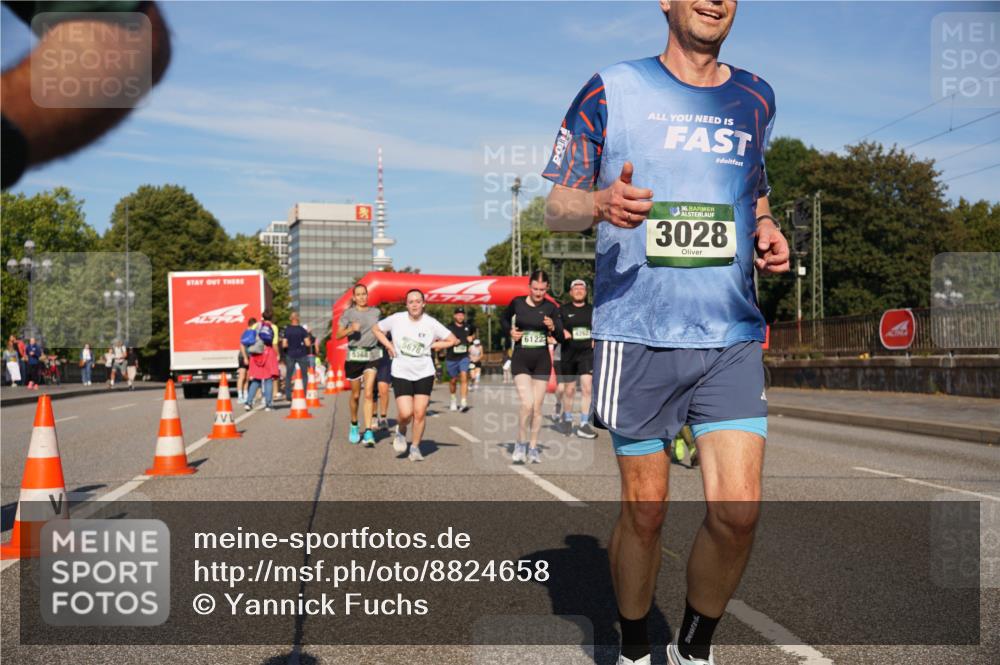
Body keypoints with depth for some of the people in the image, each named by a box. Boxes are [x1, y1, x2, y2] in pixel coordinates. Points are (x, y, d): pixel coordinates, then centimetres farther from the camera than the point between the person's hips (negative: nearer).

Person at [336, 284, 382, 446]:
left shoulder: (375, 312, 11)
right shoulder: (348, 313, 3)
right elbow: (338, 335, -1)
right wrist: (350, 329, -17)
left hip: (372, 355, 1)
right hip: (354, 355, -1)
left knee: (369, 394, -12)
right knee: (355, 395, 10)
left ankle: (368, 432, -14)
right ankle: (354, 425, 34)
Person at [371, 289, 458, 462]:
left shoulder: (431, 323, -5)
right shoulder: (396, 319, -5)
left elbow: (453, 340, 2)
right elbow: (376, 329, 11)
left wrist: (432, 345, -4)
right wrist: (389, 345, -1)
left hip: (424, 373, 1)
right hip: (401, 373, -1)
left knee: (420, 413, -3)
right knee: (405, 413, -13)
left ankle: (415, 447, 16)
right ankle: (401, 431, 21)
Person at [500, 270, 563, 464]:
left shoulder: (550, 308, -2)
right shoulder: (517, 303, -2)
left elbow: (561, 337, -4)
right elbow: (504, 319, 17)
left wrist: (553, 328, -24)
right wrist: (510, 332, -2)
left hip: (541, 361, 1)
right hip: (520, 360, -1)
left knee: (537, 407, 6)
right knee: (527, 404, -16)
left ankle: (533, 447, 21)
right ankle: (520, 443, 4)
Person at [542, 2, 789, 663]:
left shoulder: (755, 98, 14)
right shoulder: (611, 90, 3)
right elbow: (556, 207, 4)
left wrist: (768, 232, 4)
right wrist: (601, 204, -19)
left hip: (732, 339, 3)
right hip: (637, 335, -3)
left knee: (738, 511, -6)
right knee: (645, 508, 4)